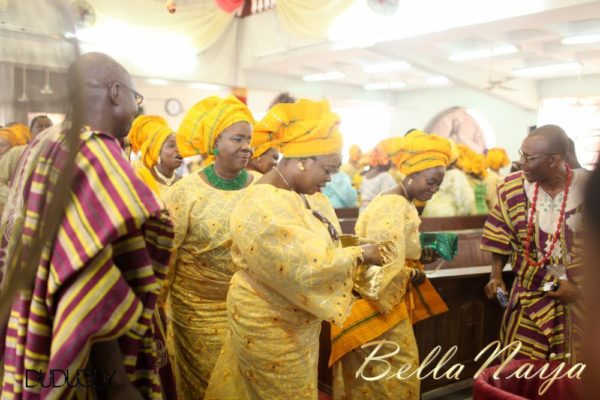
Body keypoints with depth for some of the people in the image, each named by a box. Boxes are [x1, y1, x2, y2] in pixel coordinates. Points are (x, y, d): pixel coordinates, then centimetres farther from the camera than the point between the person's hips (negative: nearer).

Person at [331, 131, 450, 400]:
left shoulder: (402, 203, 11)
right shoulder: (393, 206, -21)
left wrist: (421, 258, 3)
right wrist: (413, 274, -13)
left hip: (391, 300, 10)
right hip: (378, 303, -10)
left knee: (373, 377, 19)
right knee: (396, 376, 3)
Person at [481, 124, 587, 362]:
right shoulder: (514, 188, -8)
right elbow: (501, 237, 3)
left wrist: (581, 287, -13)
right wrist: (496, 275, -5)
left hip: (579, 298, -1)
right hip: (528, 295, 2)